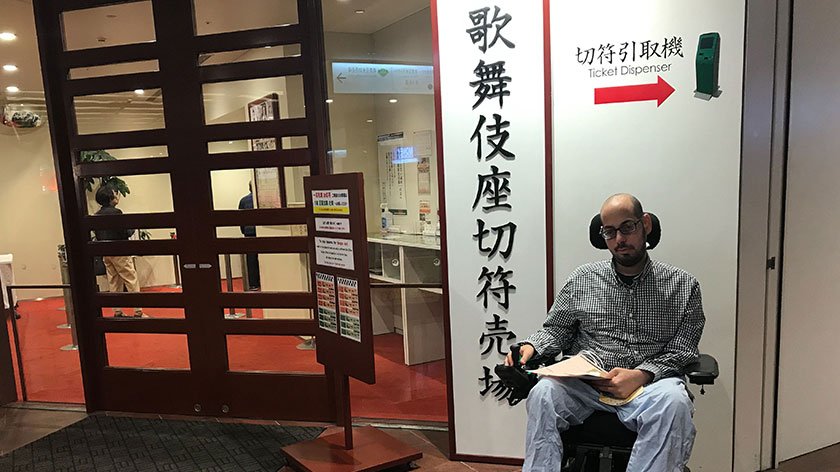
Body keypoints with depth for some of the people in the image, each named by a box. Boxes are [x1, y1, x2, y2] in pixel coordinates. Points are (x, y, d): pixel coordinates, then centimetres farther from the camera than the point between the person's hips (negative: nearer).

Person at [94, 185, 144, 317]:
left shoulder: (97, 215, 8)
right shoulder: (115, 212, -15)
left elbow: (98, 236, 12)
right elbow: (125, 233, -16)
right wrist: (132, 228, 2)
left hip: (105, 253, 7)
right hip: (119, 252, -7)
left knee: (113, 282, 12)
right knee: (132, 281, -3)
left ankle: (117, 312, 16)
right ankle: (138, 312, -3)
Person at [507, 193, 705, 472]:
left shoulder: (682, 285, 8)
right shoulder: (582, 279, 12)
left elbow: (682, 352, 4)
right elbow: (556, 330, 18)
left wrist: (641, 376, -14)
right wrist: (530, 347, -5)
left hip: (648, 386, 0)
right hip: (585, 383, 1)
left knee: (673, 401, -35)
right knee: (543, 393, -30)